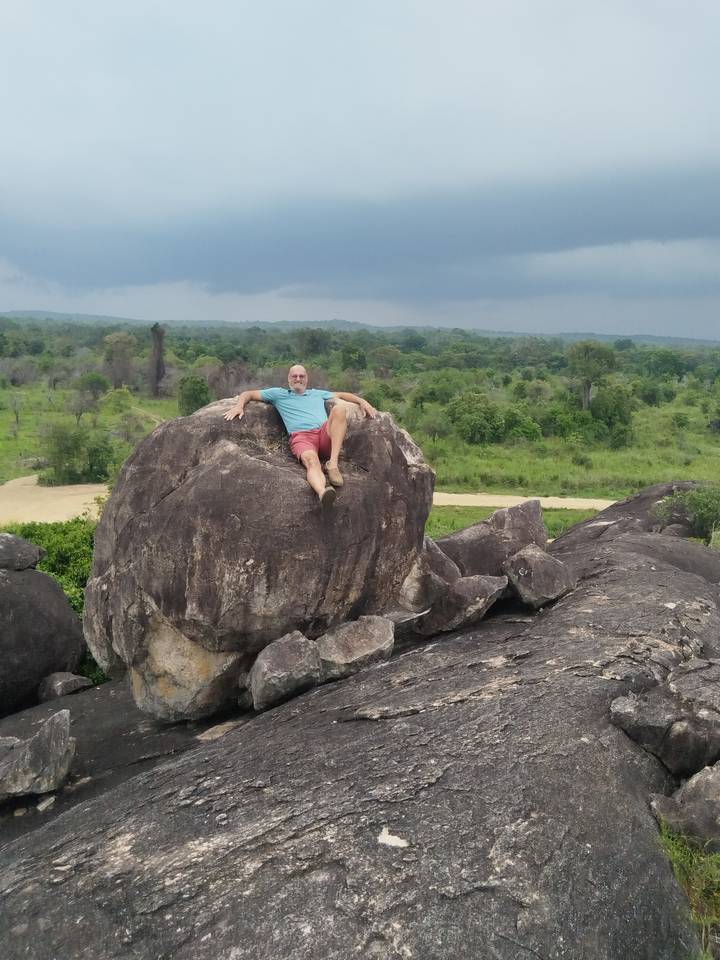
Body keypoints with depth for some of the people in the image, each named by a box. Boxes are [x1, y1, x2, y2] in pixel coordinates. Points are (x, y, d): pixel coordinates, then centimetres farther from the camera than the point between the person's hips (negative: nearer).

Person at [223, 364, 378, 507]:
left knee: (340, 409, -28)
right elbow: (248, 394, 28)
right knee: (311, 460, -38)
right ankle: (323, 493, -72)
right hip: (301, 437, -3)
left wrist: (363, 402, 22)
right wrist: (239, 406, 6)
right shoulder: (278, 393, 28)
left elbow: (343, 395, 40)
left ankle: (333, 464, -35)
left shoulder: (317, 394, 37)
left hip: (326, 434, 3)